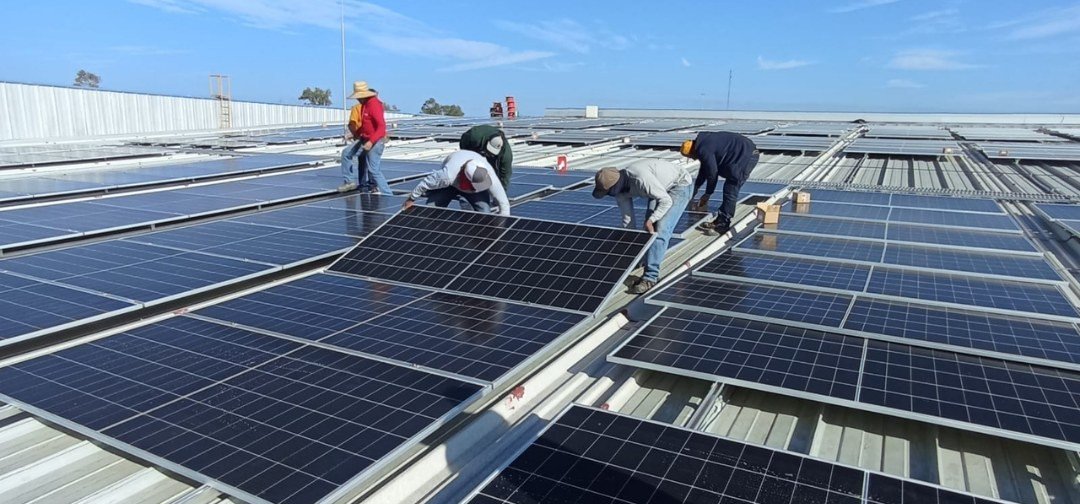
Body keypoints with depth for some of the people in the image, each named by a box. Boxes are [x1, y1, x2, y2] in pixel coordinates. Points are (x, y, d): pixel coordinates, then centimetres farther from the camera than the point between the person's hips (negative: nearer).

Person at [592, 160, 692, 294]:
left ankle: (650, 277, -17)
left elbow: (666, 201, -29)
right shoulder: (620, 189, -10)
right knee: (649, 230, 6)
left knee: (660, 230, -18)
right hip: (661, 188, 9)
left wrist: (651, 220, -36)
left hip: (679, 186, -9)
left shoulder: (640, 178, -38)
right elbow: (628, 219, 1)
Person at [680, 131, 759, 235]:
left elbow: (712, 173, -12)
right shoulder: (703, 144, 15)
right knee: (729, 189, 18)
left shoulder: (703, 150, -17)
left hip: (745, 157, -11)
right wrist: (695, 187, 30)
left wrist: (707, 194, 1)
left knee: (730, 192, -8)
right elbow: (704, 169, 25)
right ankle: (721, 219, 27)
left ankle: (723, 224, -3)